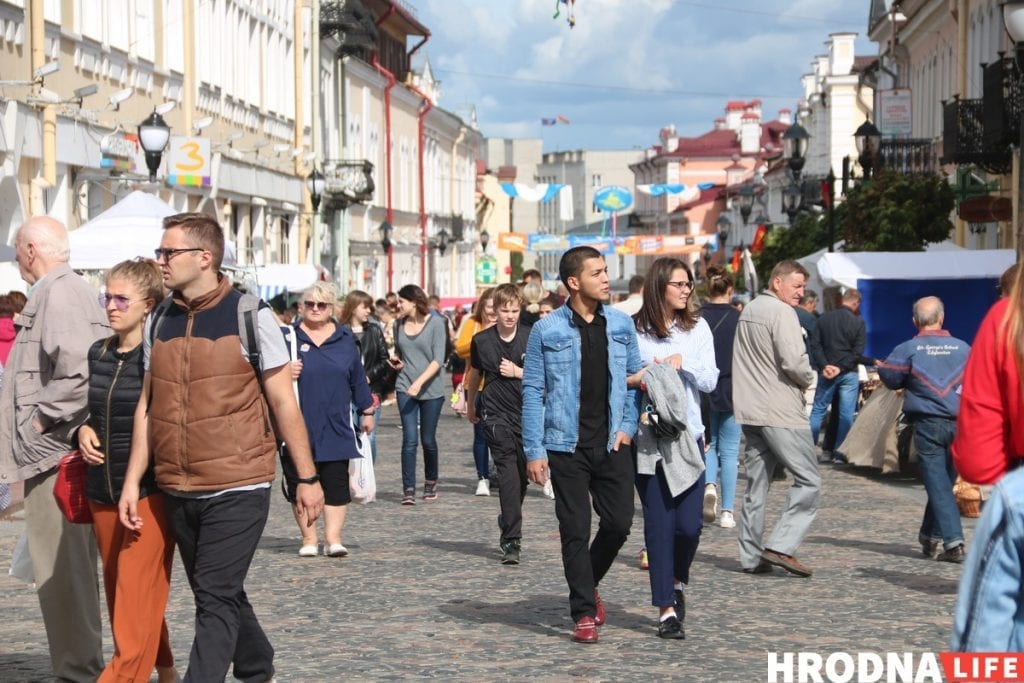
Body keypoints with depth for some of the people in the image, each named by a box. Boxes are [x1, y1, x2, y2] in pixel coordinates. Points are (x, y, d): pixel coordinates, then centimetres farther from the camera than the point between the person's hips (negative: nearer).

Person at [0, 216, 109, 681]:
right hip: (62, 452, 10)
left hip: (54, 451, -10)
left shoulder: (57, 294, -13)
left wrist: (42, 418, -16)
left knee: (59, 568, -6)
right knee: (73, 565, 15)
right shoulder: (77, 290, 17)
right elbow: (92, 365, 20)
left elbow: (80, 371, -26)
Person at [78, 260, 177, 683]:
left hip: (150, 493, -7)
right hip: (103, 494, 7)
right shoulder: (98, 354, 9)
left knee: (136, 605, -9)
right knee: (120, 596, 15)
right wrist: (84, 432, 1)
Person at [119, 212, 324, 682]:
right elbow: (148, 405, 12)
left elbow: (284, 402, -4)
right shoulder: (158, 322, 8)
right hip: (177, 492, 6)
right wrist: (132, 480, 6)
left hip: (237, 489, -5)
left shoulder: (250, 316, -6)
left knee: (216, 599, -9)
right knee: (221, 595, 16)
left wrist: (307, 478, -4)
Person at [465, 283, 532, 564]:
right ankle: (512, 541, -13)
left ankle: (508, 523, 36)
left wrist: (518, 372, -12)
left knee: (522, 475, 9)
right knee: (508, 473, -12)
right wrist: (470, 405, 29)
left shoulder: (531, 337, -1)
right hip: (496, 414, -1)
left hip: (527, 413, 1)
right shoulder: (482, 340, 2)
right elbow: (475, 374, 19)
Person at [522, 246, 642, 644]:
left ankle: (588, 584, 29)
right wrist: (534, 450, -7)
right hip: (567, 447, -3)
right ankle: (584, 612, 11)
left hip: (611, 445, 3)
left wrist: (628, 425, -1)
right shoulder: (547, 331, -4)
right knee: (575, 531, 1)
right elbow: (533, 390, -3)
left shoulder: (621, 324, 5)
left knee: (619, 522, 3)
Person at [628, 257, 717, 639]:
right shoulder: (633, 330, -1)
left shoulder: (697, 328, 8)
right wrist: (637, 379, -18)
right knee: (659, 525, -1)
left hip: (688, 437, 2)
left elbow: (710, 381, 2)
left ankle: (678, 582, 27)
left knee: (689, 524, -3)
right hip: (648, 439, -2)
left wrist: (682, 362, -13)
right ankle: (667, 609, 6)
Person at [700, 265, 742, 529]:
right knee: (729, 451, 6)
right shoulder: (739, 319, -7)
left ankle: (709, 484, -9)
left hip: (703, 390, 1)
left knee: (709, 444, 18)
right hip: (732, 390, -1)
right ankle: (727, 512, 4)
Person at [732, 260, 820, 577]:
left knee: (756, 485, 11)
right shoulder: (782, 313, -12)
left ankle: (751, 556, 11)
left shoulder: (748, 310, 15)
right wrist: (808, 379, -1)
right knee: (808, 480, -3)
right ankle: (781, 546, -11)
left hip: (749, 410, 9)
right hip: (780, 412, -9)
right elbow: (793, 361, -22)